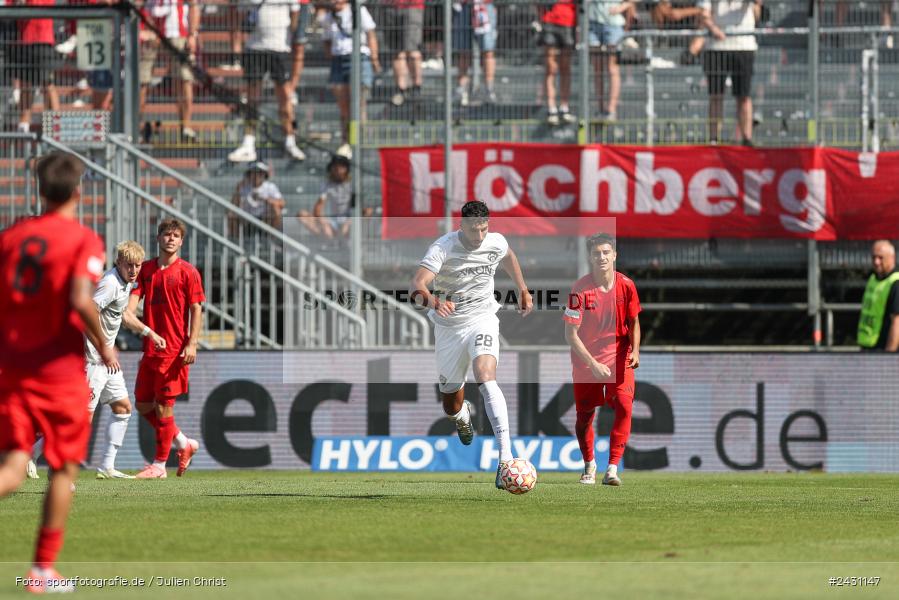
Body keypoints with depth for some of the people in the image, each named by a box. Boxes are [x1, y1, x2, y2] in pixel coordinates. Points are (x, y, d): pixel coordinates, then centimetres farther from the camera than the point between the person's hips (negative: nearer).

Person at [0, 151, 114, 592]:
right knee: (63, 469, 12)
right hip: (60, 369, -4)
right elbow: (80, 300, -21)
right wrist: (104, 347, -7)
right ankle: (43, 570, 14)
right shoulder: (84, 241, -7)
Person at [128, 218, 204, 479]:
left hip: (174, 351, -6)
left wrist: (192, 344, -14)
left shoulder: (187, 272, -3)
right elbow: (134, 299, 3)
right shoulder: (146, 269, 11)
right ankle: (184, 444, 27)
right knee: (143, 406, 9)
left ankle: (159, 465, 5)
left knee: (163, 407, -4)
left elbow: (196, 310, -4)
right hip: (150, 349, 6)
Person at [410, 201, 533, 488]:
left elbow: (508, 257, 21)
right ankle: (462, 413, 56)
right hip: (448, 326, 0)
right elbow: (417, 285, -35)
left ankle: (505, 457, -38)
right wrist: (434, 302, -55)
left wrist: (523, 290, 21)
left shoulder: (496, 242, -8)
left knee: (486, 377, -30)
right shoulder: (443, 248, -20)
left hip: (482, 320, 0)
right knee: (450, 407, 12)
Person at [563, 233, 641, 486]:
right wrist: (593, 364, -21)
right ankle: (589, 465, 33)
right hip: (586, 359, -1)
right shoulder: (580, 289, -16)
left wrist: (635, 350, -10)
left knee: (624, 406, -17)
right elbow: (570, 334, -15)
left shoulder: (626, 285, -8)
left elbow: (634, 322, 7)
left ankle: (612, 469, -17)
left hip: (619, 356, 1)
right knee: (584, 414, 6)